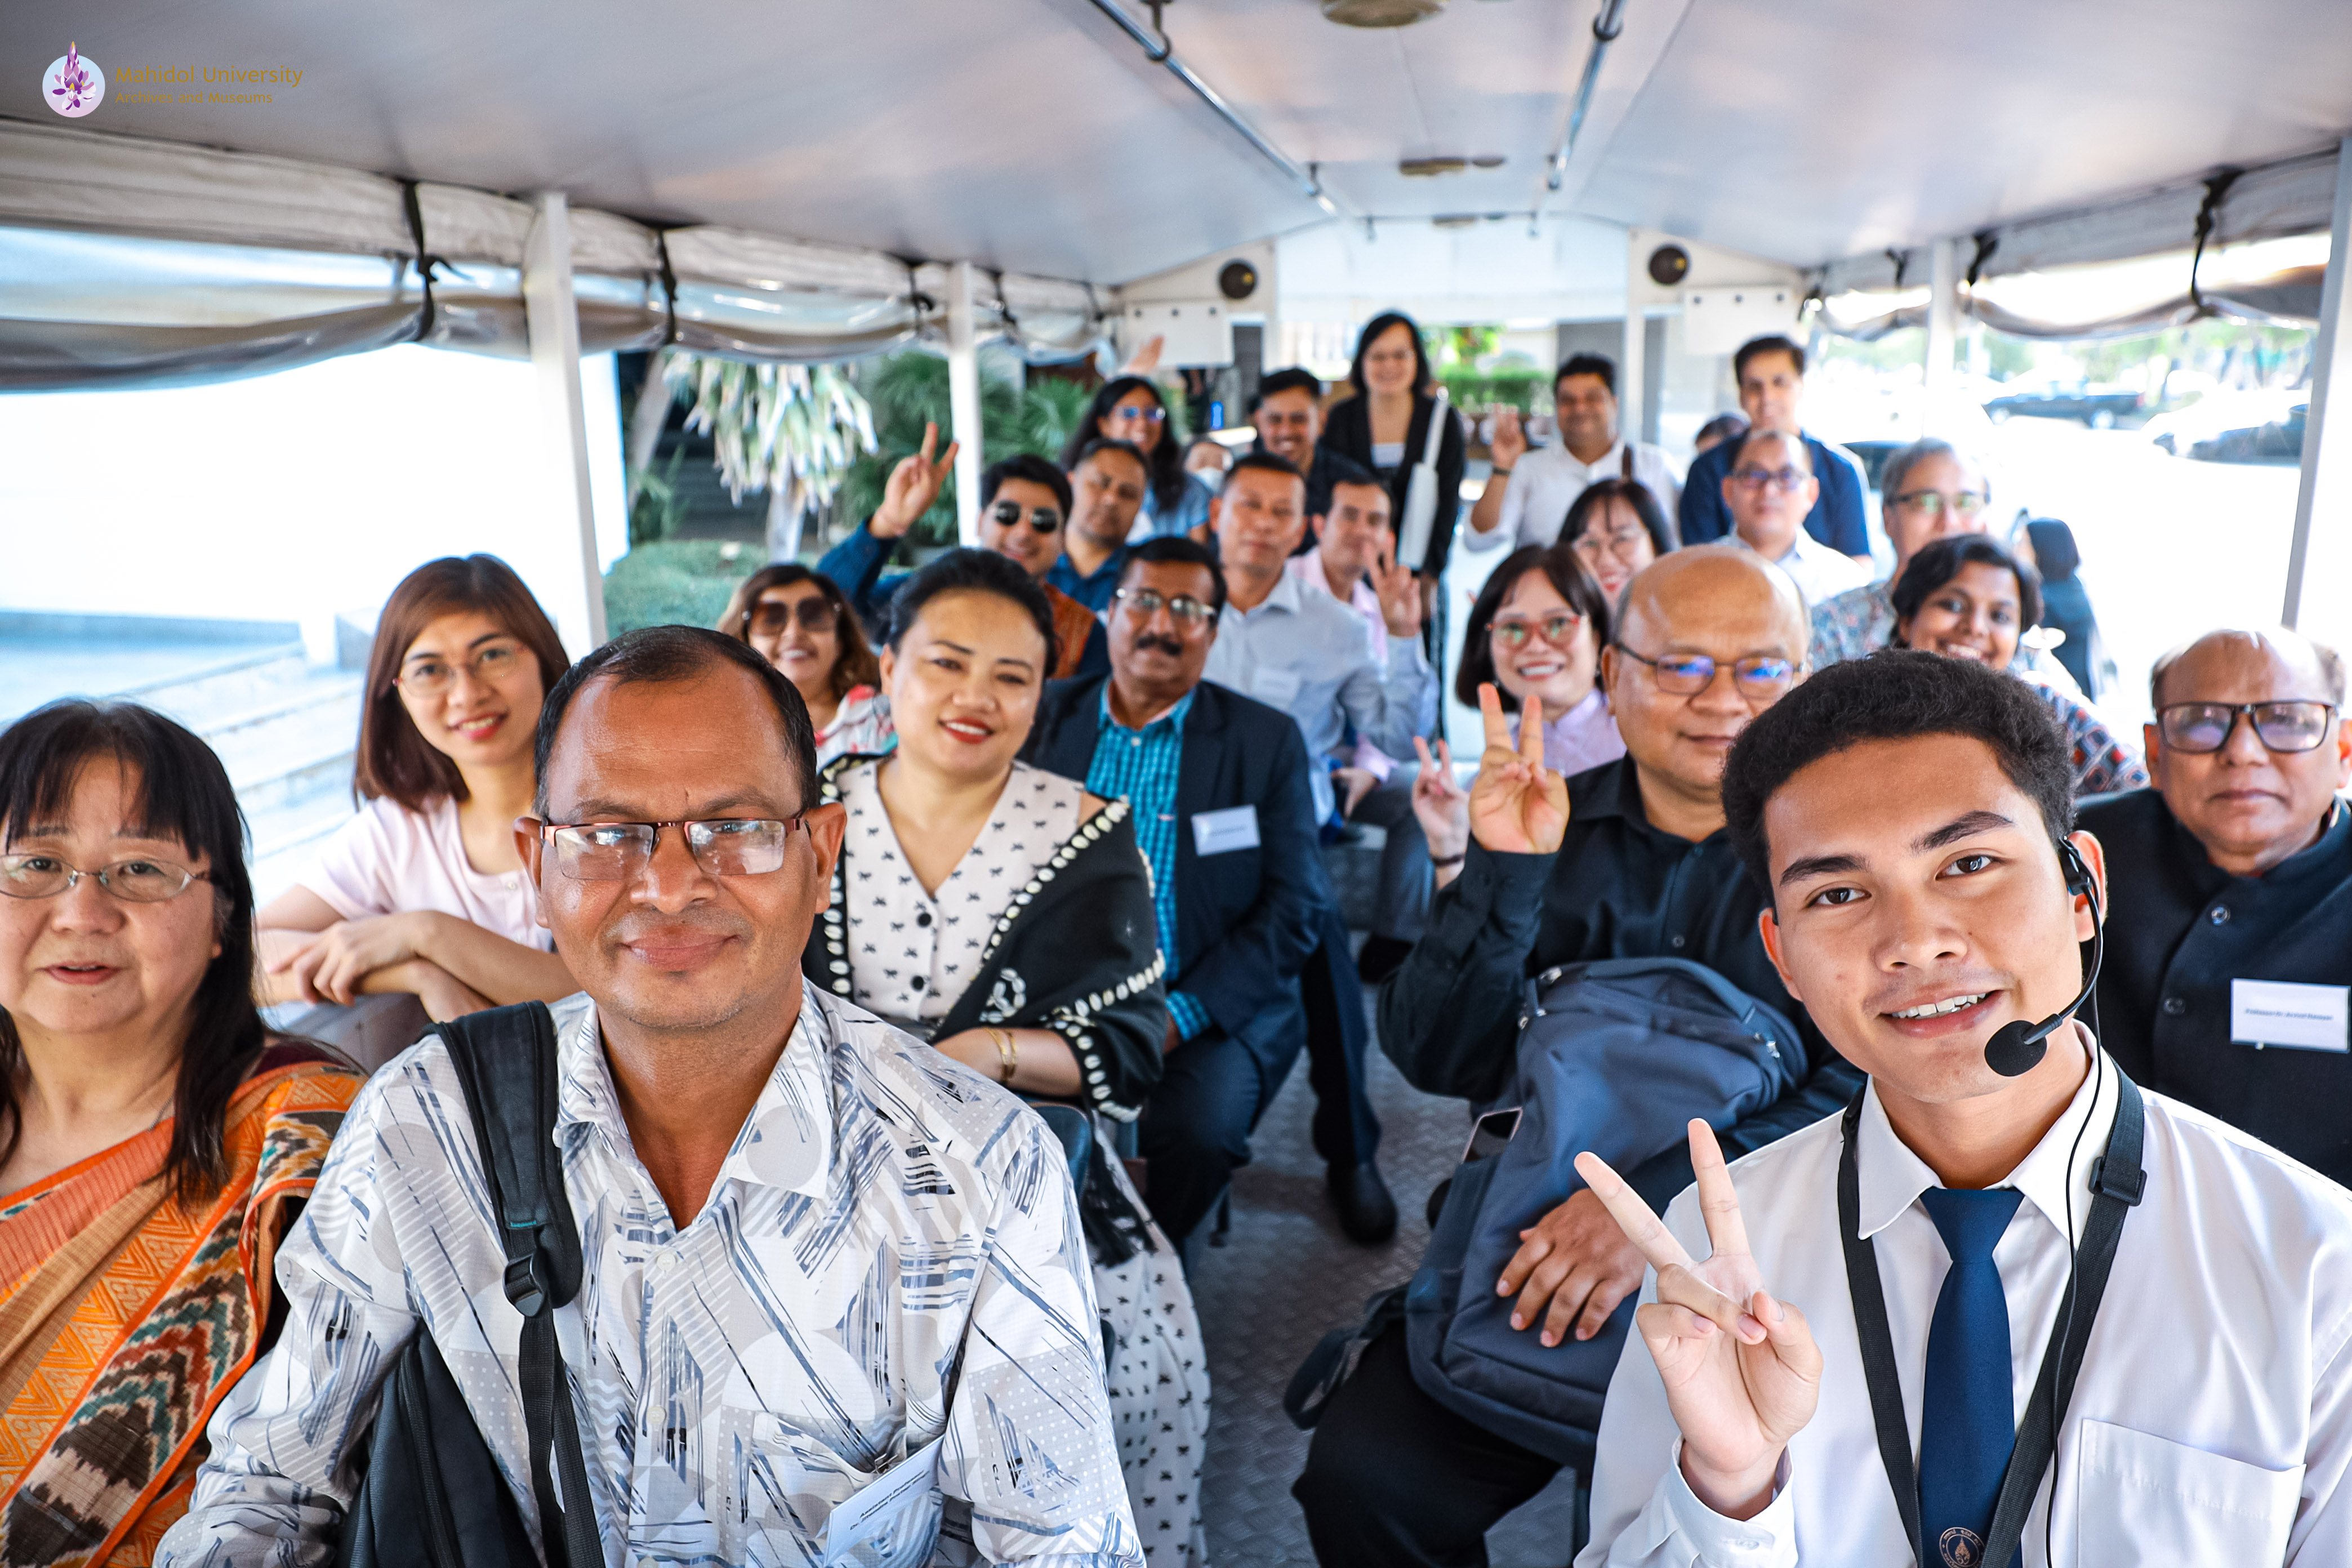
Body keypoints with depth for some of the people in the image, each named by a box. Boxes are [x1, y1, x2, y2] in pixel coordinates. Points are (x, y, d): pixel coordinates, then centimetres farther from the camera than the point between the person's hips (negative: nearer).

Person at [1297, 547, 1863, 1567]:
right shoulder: (1544, 826, 5)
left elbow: (1874, 1087, -14)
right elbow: (1438, 1061, -3)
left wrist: (1665, 1200, -28)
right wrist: (1502, 874, -19)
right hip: (1530, 1249, 2)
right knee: (1360, 1477, -15)